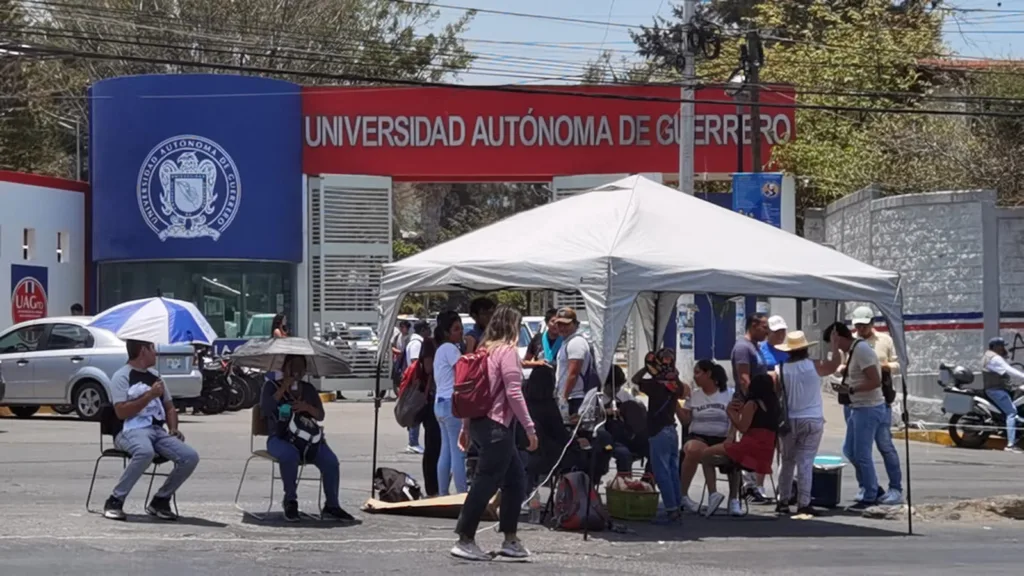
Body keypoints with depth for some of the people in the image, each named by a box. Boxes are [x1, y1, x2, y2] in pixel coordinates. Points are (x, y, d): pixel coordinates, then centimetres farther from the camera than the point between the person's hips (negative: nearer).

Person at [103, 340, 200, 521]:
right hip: (131, 430, -7)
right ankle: (115, 500, -26)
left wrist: (173, 429, 9)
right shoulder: (122, 376, 1)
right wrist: (150, 395, -11)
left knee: (190, 457, -17)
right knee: (145, 451, -41)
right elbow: (121, 412, -10)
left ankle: (160, 500, -1)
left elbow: (169, 407, 28)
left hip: (158, 431, 7)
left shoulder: (154, 377, 23)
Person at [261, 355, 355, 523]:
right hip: (280, 438, -4)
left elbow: (320, 416, 9)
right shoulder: (271, 386, 6)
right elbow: (265, 408, -12)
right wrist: (283, 388, -13)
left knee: (330, 460, -24)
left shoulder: (308, 389, 16)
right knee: (289, 456, -39)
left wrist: (307, 407, -12)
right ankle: (290, 501, -20)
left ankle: (331, 506, -16)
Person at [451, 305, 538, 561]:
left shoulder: (484, 350, 14)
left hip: (480, 423, 9)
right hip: (496, 426, -9)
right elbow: (513, 393, -17)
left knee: (515, 481, 14)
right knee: (485, 483, -6)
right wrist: (530, 428, -14)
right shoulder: (507, 350, -10)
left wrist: (466, 427, 21)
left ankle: (510, 540, 16)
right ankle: (464, 541, -5)